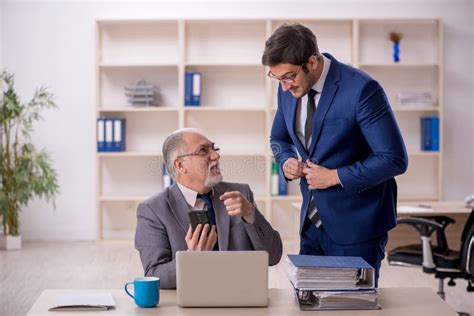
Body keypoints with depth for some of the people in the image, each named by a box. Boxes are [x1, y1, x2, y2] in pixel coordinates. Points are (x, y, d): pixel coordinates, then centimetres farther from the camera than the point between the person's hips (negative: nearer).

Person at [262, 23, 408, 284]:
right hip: (312, 221, 6)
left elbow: (395, 159, -19)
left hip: (354, 226, -6)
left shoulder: (361, 89, -20)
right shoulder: (288, 89, 1)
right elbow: (279, 138, 19)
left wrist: (335, 176, -19)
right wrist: (286, 161, -4)